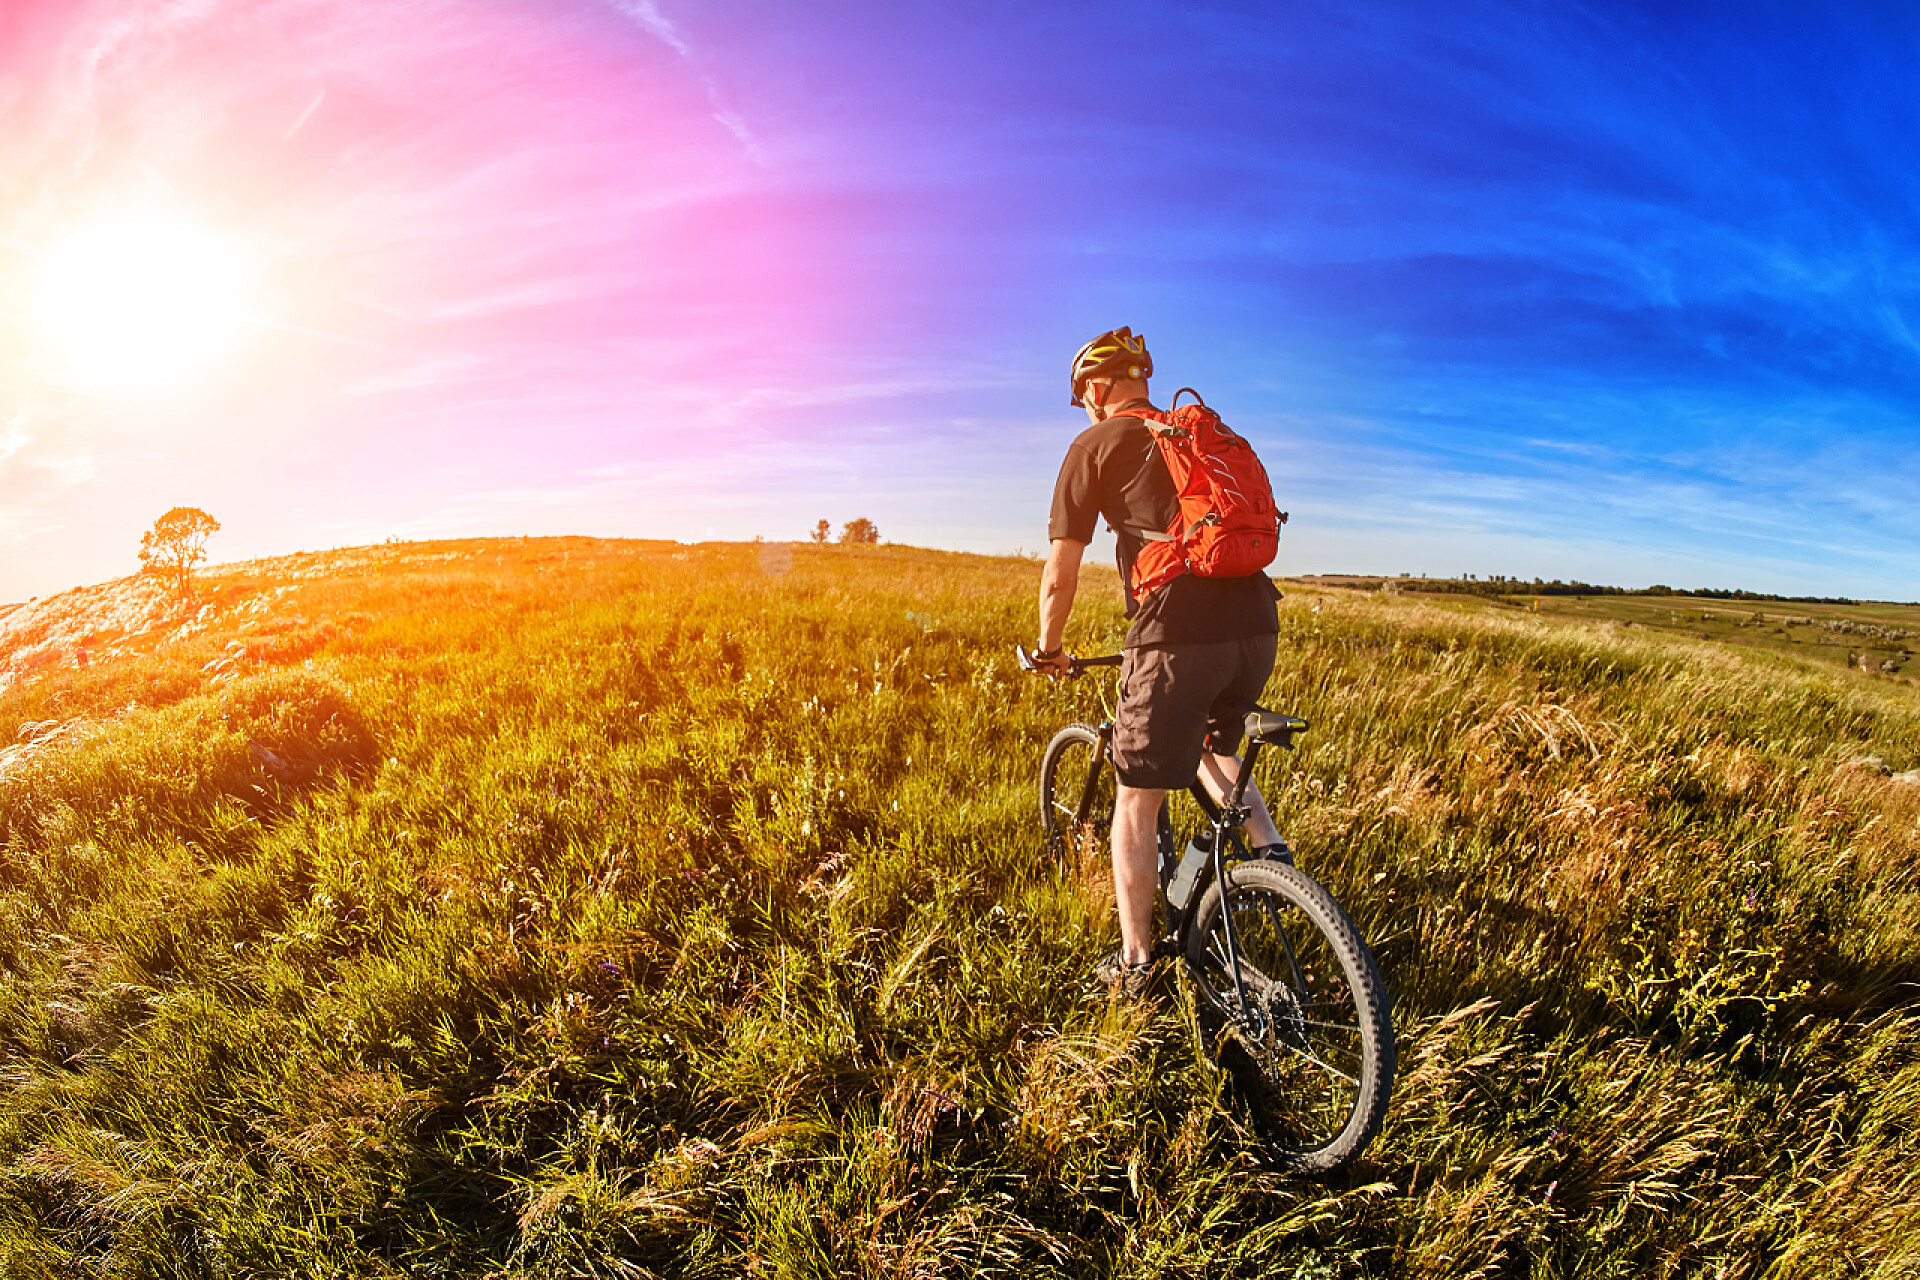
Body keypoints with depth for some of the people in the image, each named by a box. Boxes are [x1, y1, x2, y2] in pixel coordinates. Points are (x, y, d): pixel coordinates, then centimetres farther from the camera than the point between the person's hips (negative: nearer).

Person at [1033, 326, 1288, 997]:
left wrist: (1050, 650, 20)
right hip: (1257, 626, 7)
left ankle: (1134, 963, 19)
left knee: (1136, 804, 9)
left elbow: (1060, 574, 4)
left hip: (1177, 638, -6)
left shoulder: (1095, 446, 7)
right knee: (1213, 746, 34)